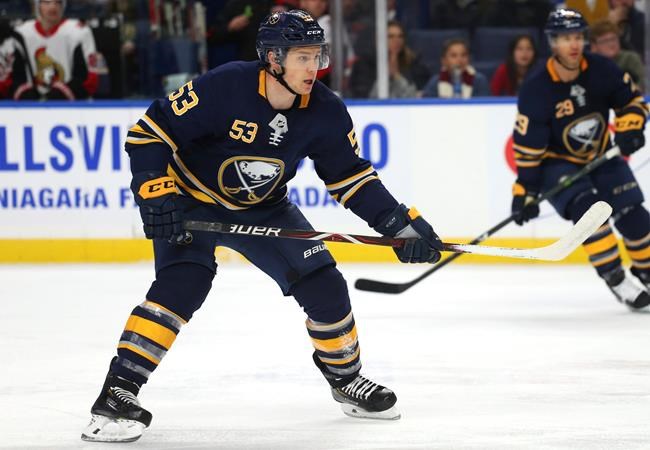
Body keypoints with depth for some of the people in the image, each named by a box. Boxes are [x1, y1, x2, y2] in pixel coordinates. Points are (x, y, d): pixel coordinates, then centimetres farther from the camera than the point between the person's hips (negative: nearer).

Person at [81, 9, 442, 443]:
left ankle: (346, 377, 23)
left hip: (261, 209, 5)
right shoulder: (224, 87, -30)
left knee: (323, 284, -3)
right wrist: (158, 198, -31)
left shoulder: (325, 111, -15)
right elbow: (149, 133, -24)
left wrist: (400, 223, -11)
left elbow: (350, 176, -2)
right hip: (193, 200, -5)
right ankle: (118, 391, -24)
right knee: (182, 284, -26)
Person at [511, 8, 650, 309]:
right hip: (556, 163, -4)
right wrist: (525, 190, -21)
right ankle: (617, 280, -21)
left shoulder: (602, 70, -15)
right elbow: (527, 148, -19)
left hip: (601, 157, 4)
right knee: (586, 208, -28)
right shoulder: (535, 91, -24)